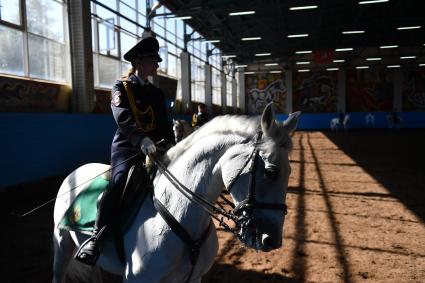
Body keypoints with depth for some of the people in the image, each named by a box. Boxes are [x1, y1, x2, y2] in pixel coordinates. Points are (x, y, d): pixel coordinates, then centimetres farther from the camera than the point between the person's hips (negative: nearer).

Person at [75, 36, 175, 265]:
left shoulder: (156, 93, 17)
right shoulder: (121, 87, 1)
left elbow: (165, 124, 14)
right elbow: (123, 119, -18)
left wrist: (171, 145, -5)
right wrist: (142, 139, -35)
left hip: (153, 149, 6)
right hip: (126, 147, -5)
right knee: (120, 181, -30)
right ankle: (97, 236, -22)